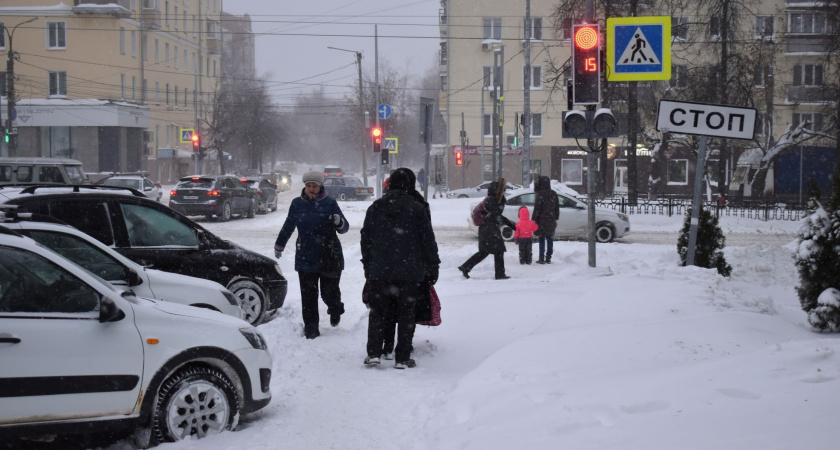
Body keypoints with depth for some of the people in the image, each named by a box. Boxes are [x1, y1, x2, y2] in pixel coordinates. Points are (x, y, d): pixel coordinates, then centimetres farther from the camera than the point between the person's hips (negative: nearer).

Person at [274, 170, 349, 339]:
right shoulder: (297, 204, 3)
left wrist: (339, 222, -23)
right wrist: (279, 245, 27)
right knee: (308, 296, 1)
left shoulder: (330, 203, -3)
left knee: (329, 292, 1)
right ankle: (311, 329, 11)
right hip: (305, 257, 2)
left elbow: (344, 228, 0)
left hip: (329, 256, -2)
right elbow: (288, 226, 18)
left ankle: (335, 310, 34)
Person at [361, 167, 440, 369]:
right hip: (410, 271, -2)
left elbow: (366, 239, 10)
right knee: (406, 314, 4)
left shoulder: (374, 209, 4)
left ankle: (373, 353, 8)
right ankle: (402, 357, 5)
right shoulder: (417, 209, -6)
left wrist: (367, 265, 19)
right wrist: (433, 265, 6)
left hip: (379, 271, 2)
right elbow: (428, 240, -3)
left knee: (378, 312, 12)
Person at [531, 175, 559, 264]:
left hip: (542, 220, -6)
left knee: (542, 239, -1)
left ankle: (542, 259, -1)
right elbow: (557, 207, 13)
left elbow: (537, 208, -14)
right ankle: (548, 258, 11)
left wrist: (533, 219, -6)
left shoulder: (540, 194, -14)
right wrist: (556, 217, 22)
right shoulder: (553, 194, 7)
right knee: (550, 239, 9)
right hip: (551, 220, 6)